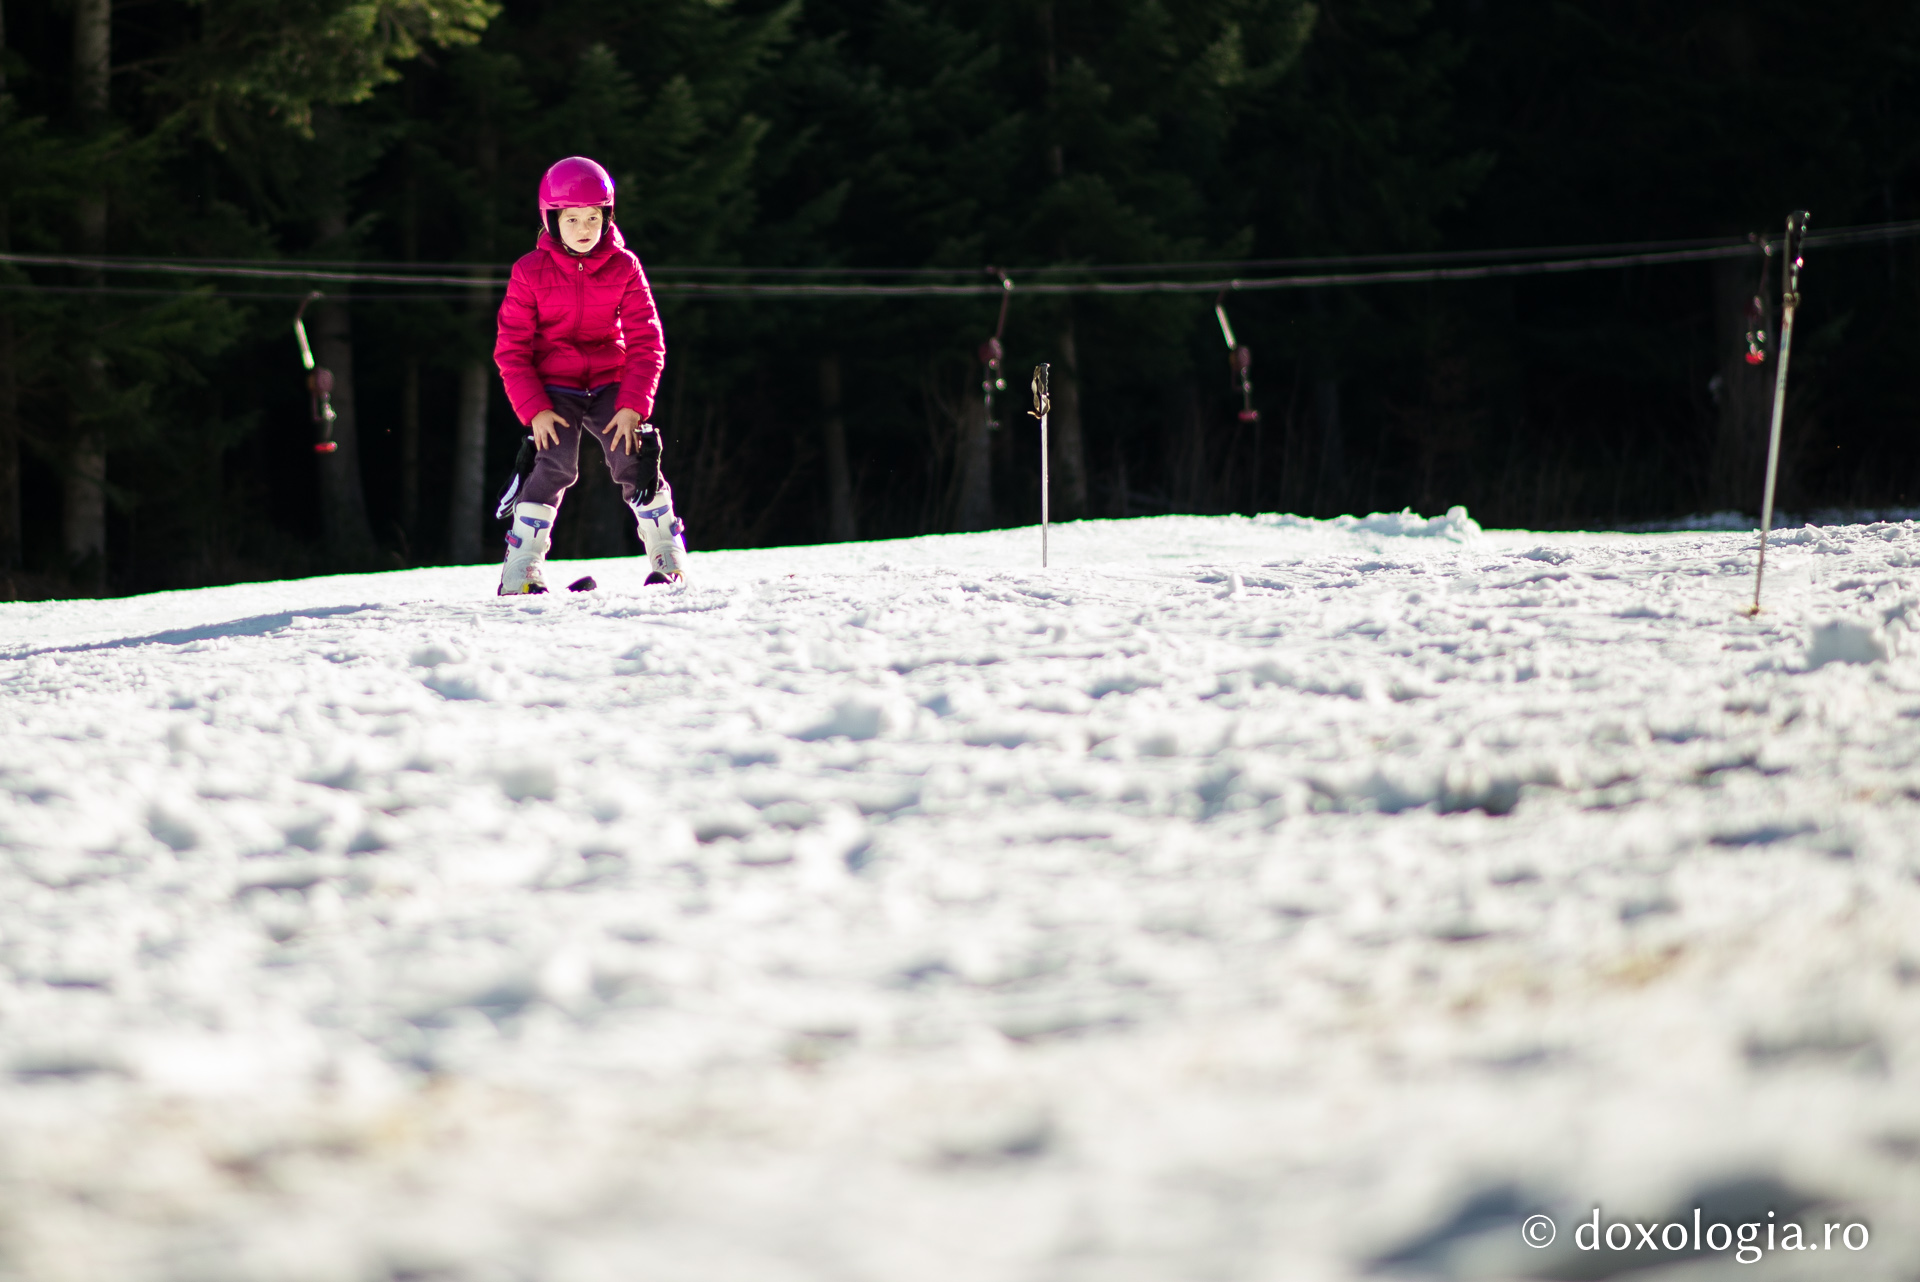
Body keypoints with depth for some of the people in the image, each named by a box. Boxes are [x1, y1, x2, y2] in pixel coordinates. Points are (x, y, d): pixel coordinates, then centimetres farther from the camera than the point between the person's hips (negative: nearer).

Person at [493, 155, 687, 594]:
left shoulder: (623, 267, -5)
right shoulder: (531, 272, -8)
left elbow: (646, 343, -3)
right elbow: (511, 349, -6)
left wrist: (633, 407, -13)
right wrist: (534, 409, -16)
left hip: (610, 382, 2)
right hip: (553, 387, -2)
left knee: (634, 462, -13)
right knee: (554, 467, -20)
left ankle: (668, 557, 5)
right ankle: (520, 570, -14)